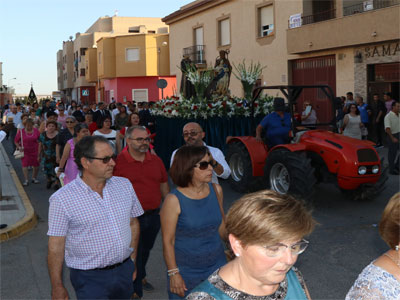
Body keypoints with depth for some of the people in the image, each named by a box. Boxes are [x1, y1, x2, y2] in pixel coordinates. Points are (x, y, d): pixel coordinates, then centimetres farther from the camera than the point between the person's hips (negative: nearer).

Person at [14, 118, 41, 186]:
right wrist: (19, 147, -12)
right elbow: (16, 141, 4)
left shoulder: (36, 131, -1)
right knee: (25, 165, -10)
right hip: (25, 151, -2)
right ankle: (26, 180, -6)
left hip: (35, 151, 2)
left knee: (36, 165, 7)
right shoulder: (21, 132, -5)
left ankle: (34, 178, 26)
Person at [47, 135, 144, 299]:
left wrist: (132, 259, 10)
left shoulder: (124, 185, 1)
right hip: (90, 279, -4)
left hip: (125, 271, 5)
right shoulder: (62, 199, -14)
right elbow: (56, 247, -10)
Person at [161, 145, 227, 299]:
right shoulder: (174, 200, -17)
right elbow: (168, 241, -12)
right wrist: (173, 273, -13)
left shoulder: (216, 190, -3)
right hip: (187, 271, -4)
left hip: (217, 264, 4)